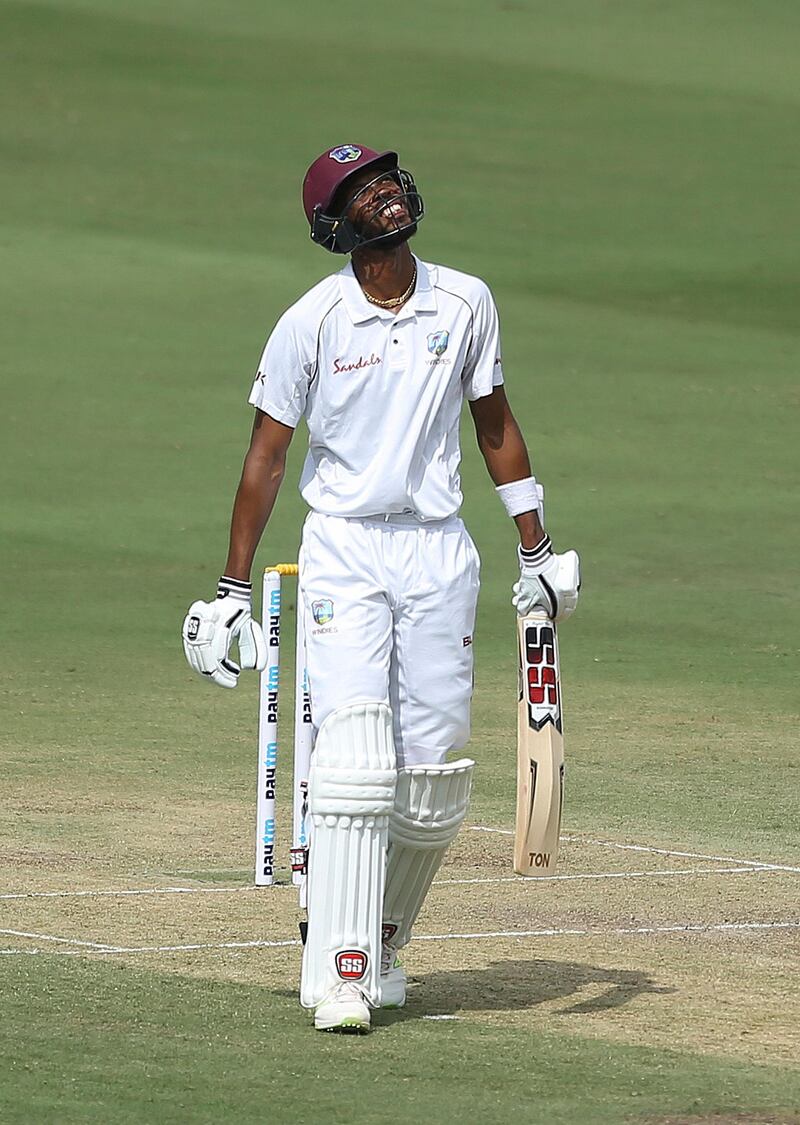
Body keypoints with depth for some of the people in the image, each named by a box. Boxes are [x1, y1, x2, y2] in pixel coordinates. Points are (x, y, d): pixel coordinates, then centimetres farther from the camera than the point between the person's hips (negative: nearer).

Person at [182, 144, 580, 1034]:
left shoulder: (466, 304, 4)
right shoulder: (312, 321, -5)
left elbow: (495, 424, 15)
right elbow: (265, 456, 0)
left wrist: (537, 551, 14)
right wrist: (234, 589, 0)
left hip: (439, 554, 3)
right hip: (344, 551, -3)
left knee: (434, 783, 0)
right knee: (356, 757, -16)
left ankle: (381, 945, 20)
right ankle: (339, 975, -16)